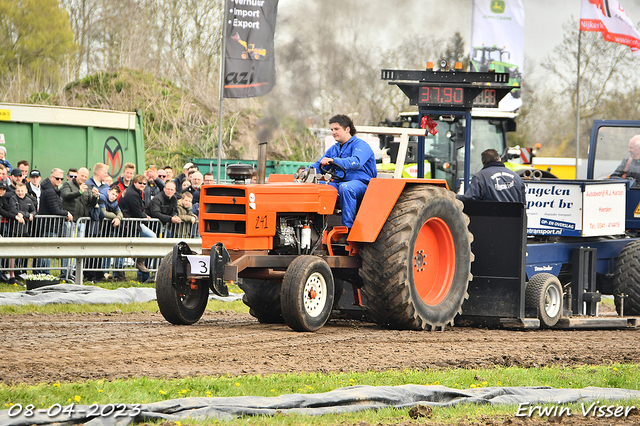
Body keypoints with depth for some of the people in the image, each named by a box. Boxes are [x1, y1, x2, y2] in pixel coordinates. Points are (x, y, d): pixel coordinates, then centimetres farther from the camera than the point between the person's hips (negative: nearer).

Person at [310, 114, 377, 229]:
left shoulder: (360, 145, -2)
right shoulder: (334, 149, 24)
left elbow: (356, 162, -23)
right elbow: (319, 165, 22)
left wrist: (333, 160, -36)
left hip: (360, 184, -7)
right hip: (338, 183, 7)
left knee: (345, 188, -41)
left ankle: (348, 227, -39)